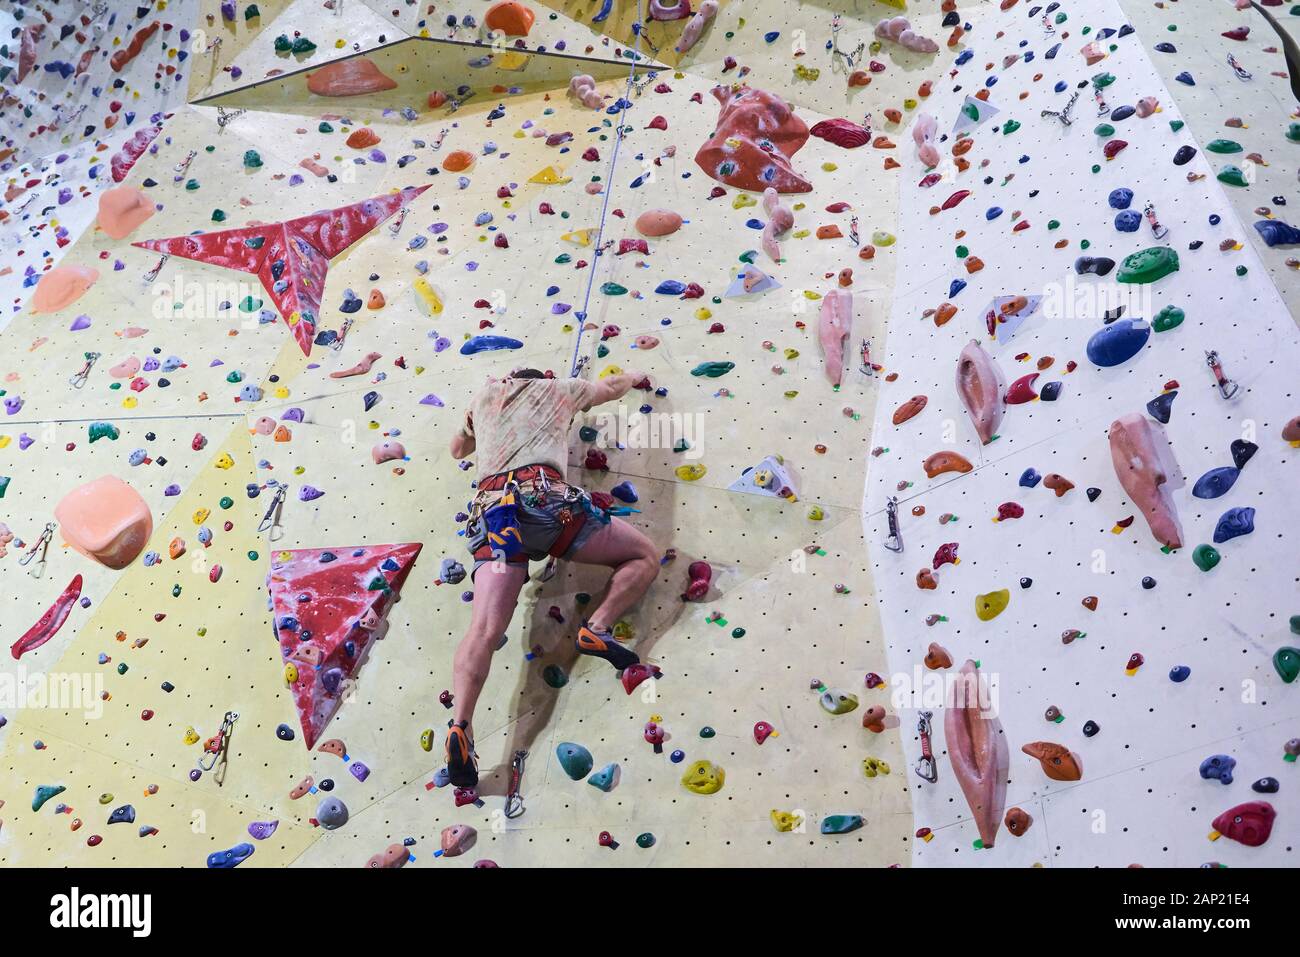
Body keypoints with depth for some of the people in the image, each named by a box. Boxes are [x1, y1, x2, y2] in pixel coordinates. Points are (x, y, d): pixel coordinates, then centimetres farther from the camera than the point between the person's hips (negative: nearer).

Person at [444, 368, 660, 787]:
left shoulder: (485, 396, 33)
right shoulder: (555, 388, 27)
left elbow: (457, 448, 50)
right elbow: (613, 386, 44)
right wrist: (634, 376, 65)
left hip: (492, 510, 3)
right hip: (543, 496, -3)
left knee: (484, 629, -11)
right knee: (645, 556, 10)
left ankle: (460, 726, -33)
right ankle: (597, 627, -13)